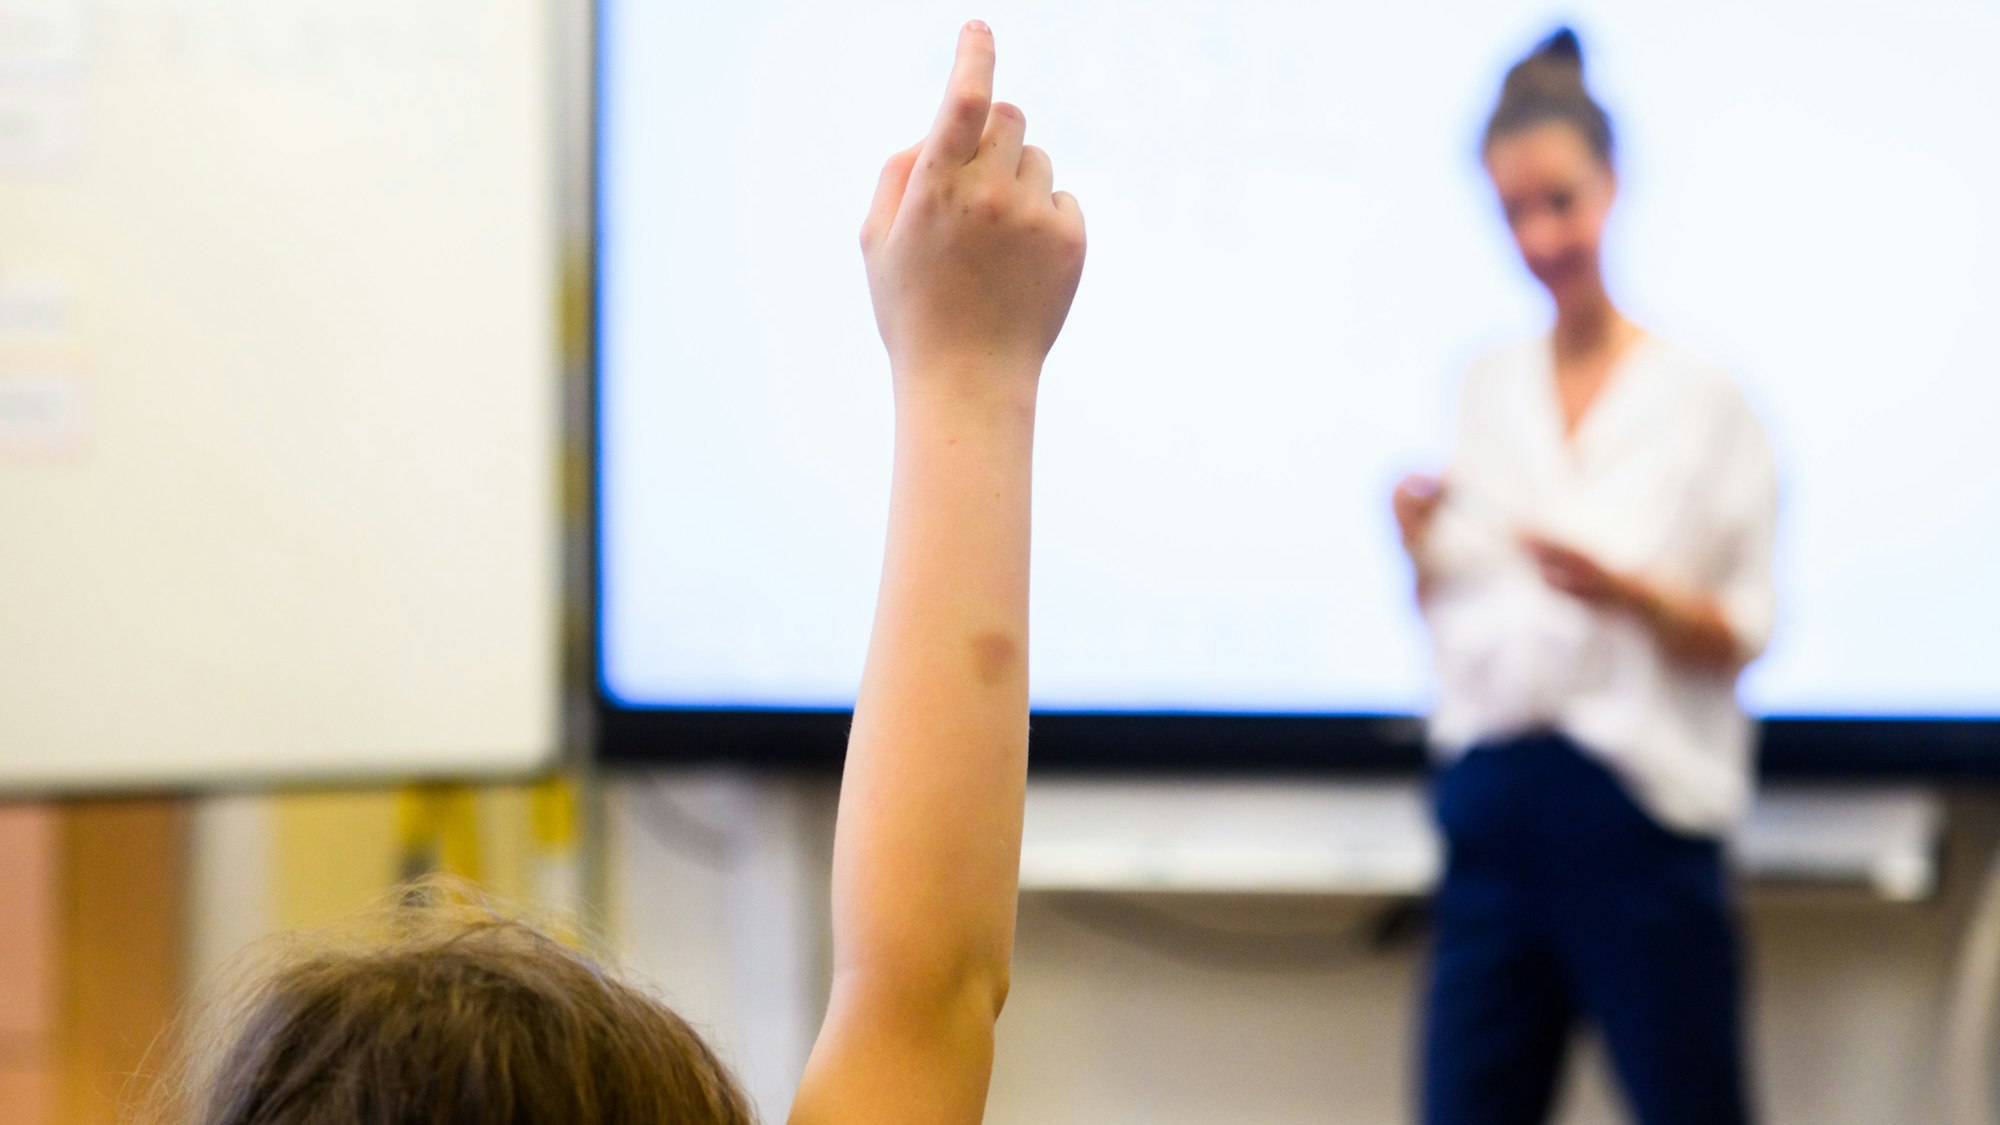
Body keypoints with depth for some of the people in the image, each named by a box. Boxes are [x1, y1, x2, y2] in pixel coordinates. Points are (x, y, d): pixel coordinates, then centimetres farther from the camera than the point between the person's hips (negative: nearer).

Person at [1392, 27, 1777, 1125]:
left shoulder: (1702, 396, 0)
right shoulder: (1485, 389, 12)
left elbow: (1742, 634, -2)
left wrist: (1622, 590, -20)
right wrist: (1418, 543, -5)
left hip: (1636, 805, -4)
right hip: (1494, 804, 4)